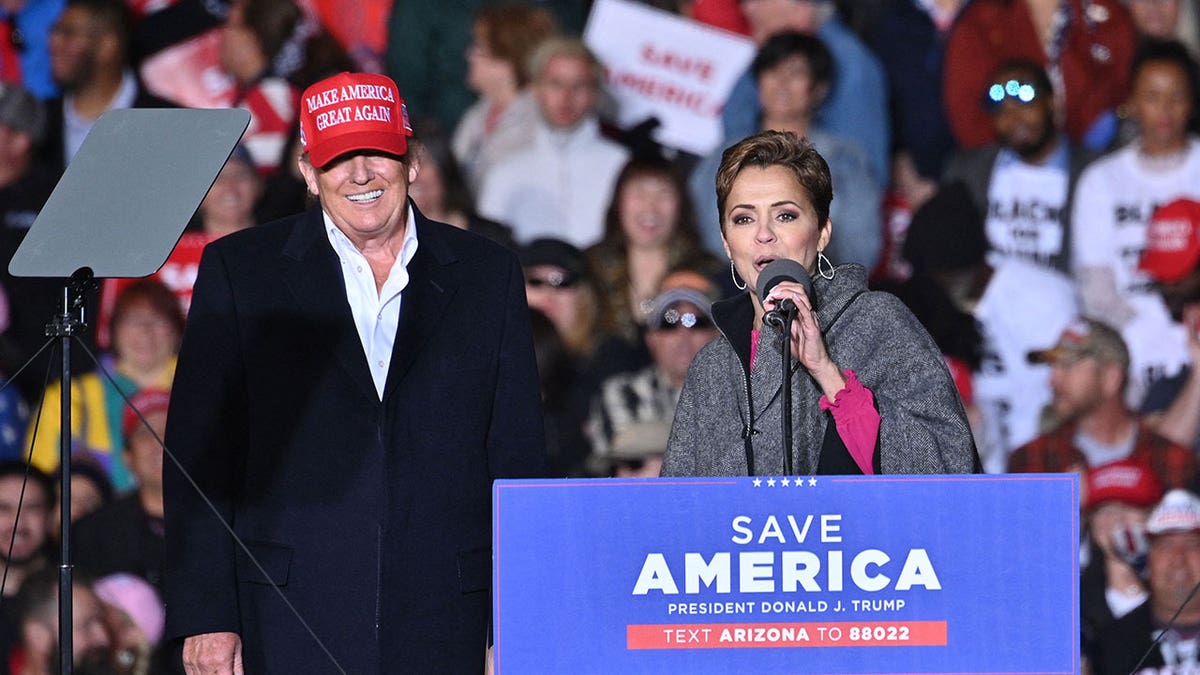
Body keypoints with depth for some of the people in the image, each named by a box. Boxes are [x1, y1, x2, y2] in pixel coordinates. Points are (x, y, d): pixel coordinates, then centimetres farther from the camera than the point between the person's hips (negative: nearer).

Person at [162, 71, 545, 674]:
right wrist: (205, 616, -4)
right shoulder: (239, 270, 7)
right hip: (292, 625, -1)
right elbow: (198, 458, 4)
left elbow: (517, 459, 11)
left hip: (442, 624, 1)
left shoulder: (487, 275, 11)